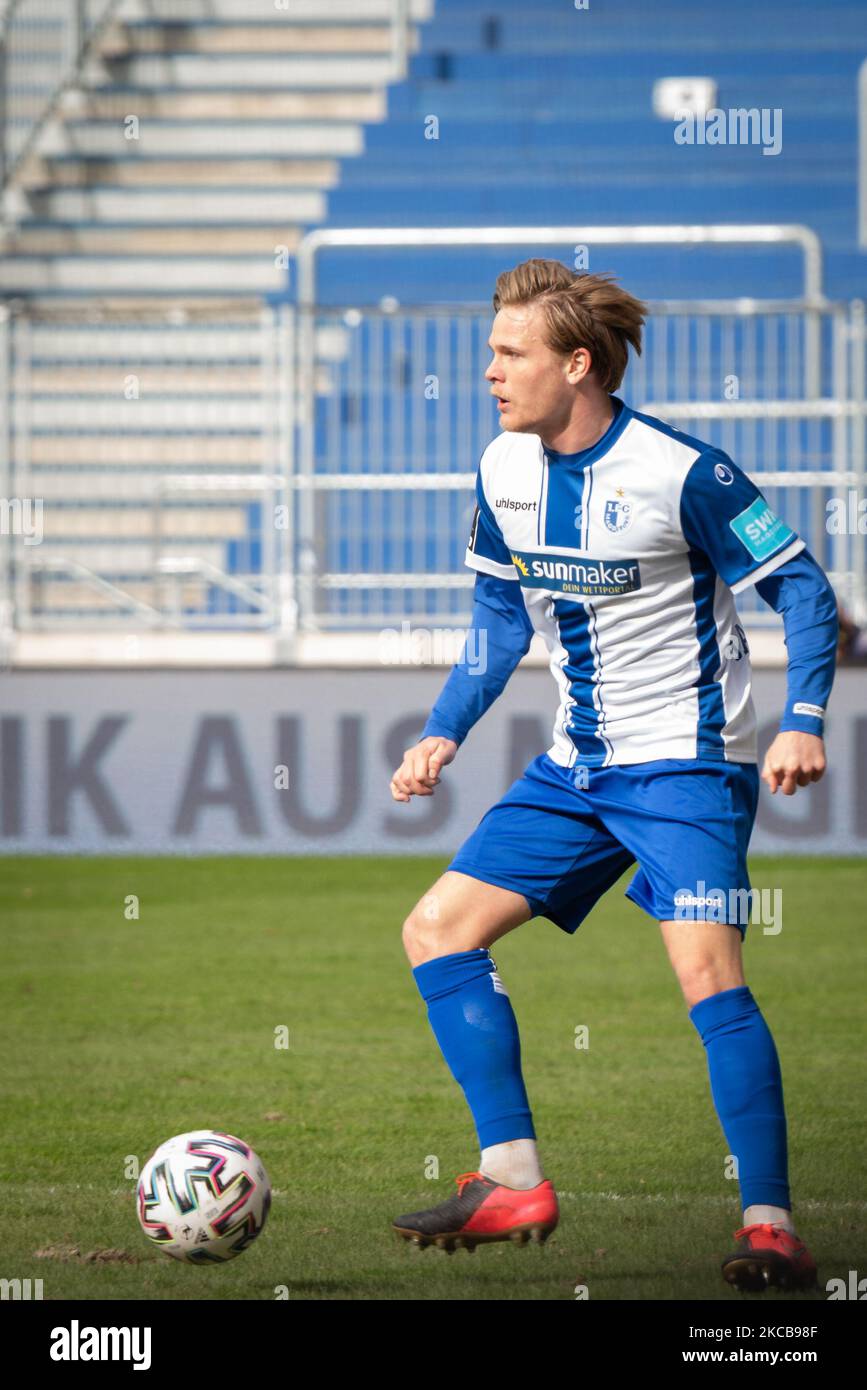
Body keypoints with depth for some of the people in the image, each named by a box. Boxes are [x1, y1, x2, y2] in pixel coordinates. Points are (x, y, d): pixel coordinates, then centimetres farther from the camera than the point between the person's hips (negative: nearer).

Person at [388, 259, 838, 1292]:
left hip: (686, 761, -7)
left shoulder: (680, 472, -17)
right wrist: (442, 735, 7)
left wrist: (801, 723, -23)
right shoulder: (502, 471, 3)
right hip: (573, 768, 8)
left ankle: (771, 1226, -17)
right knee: (437, 931, 1)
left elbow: (803, 590, -11)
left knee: (705, 967, -23)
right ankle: (513, 1183, 5)